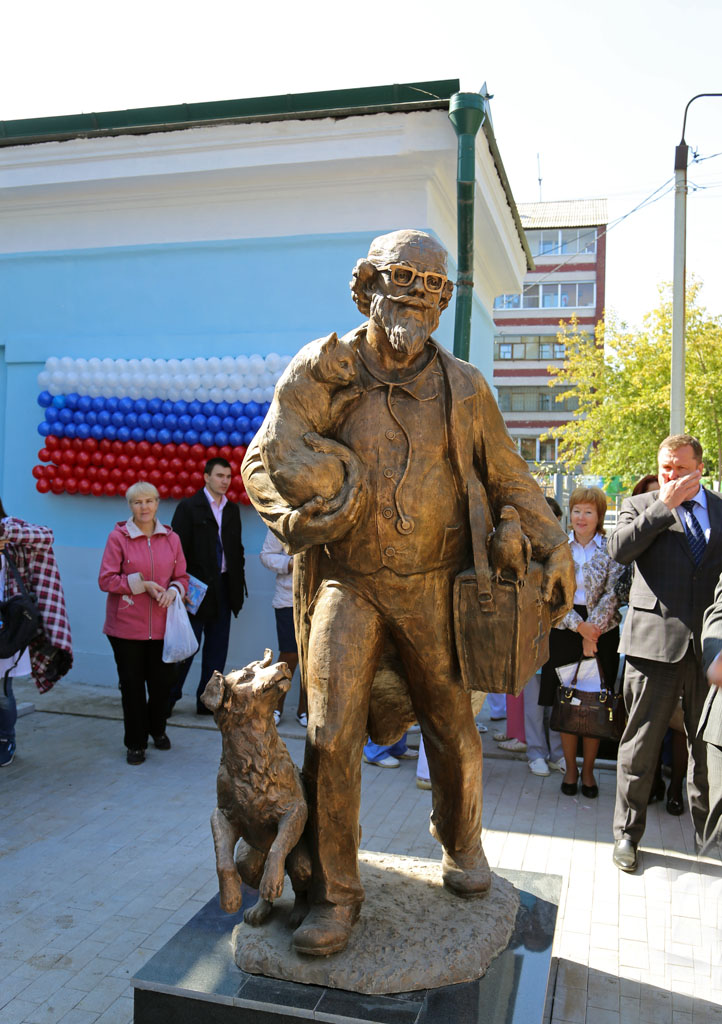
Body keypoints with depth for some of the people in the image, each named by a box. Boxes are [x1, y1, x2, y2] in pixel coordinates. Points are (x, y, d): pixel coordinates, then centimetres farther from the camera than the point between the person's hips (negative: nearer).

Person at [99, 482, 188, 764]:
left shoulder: (171, 538, 6)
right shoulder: (118, 537, -4)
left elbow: (182, 576, 11)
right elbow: (106, 580, -7)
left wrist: (173, 590, -11)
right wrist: (141, 584, -16)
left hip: (162, 625, 3)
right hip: (127, 625, -2)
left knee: (162, 681, 9)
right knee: (132, 684, 6)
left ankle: (157, 729, 37)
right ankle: (135, 743, 22)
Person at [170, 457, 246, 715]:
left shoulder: (232, 509, 12)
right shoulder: (189, 507, -5)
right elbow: (177, 548, -9)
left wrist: (239, 584, 9)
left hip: (223, 588, 6)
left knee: (217, 648, 8)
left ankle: (207, 700, 18)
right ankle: (167, 699, 14)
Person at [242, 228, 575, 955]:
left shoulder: (462, 388, 2)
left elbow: (508, 479, 10)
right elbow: (260, 460, 4)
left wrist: (554, 547, 0)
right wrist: (292, 517, -15)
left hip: (431, 587, 2)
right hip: (347, 582, -1)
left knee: (452, 730, 12)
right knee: (331, 737, -8)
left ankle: (461, 846, 41)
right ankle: (335, 895, 11)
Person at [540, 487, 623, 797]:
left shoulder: (611, 550, 1)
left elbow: (613, 594, -7)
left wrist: (593, 631, -15)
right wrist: (579, 625, -14)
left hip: (601, 631, -1)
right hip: (564, 629, 1)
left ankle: (588, 770, 18)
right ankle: (570, 769, 19)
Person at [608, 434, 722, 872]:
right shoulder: (640, 506, 7)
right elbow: (620, 549, -12)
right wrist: (665, 505, -12)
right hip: (655, 639, -2)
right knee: (641, 742, 4)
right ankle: (628, 833, 17)